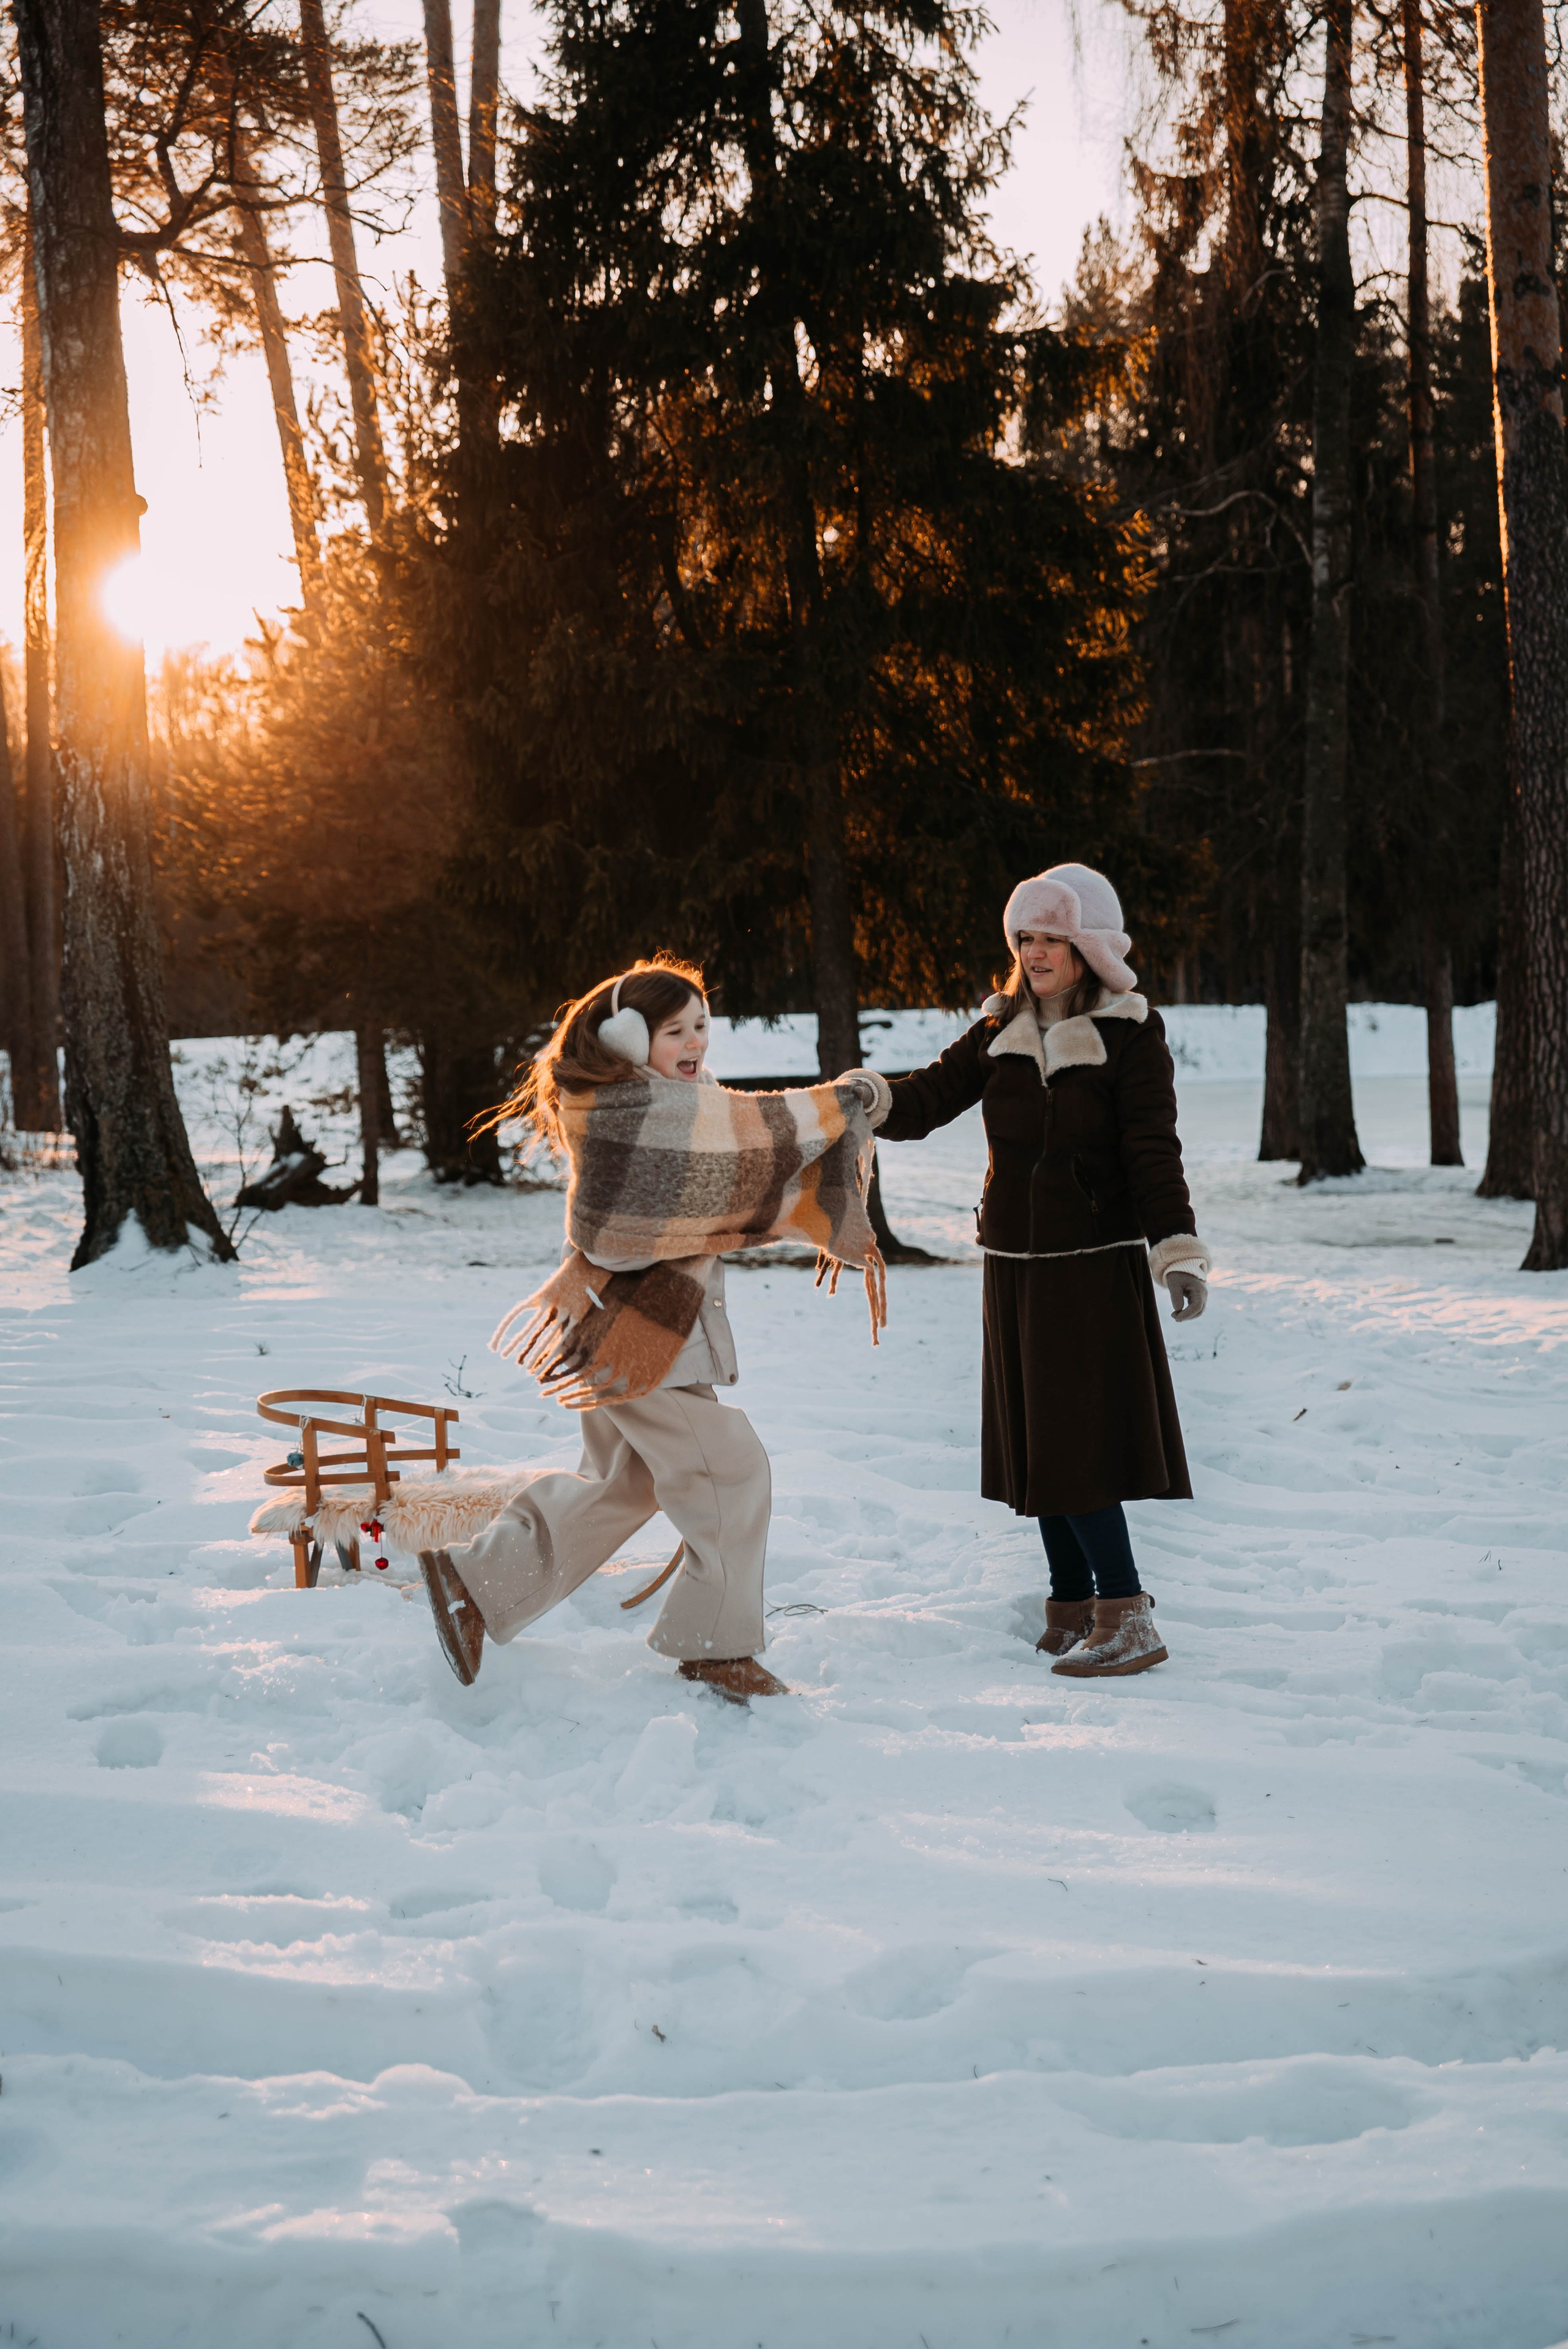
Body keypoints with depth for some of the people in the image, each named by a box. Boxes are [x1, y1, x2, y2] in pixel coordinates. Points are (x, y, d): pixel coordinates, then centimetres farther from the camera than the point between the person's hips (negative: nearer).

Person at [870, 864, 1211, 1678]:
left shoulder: (1130, 1036, -6)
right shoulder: (1002, 1029, 8)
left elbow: (1153, 1153, -10)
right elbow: (932, 1096, 0)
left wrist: (1177, 1251, -21)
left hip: (1096, 1264, -6)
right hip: (1014, 1265, 6)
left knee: (1081, 1443, -11)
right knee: (1038, 1441, 9)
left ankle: (1127, 1621, -6)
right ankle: (1073, 1609, 19)